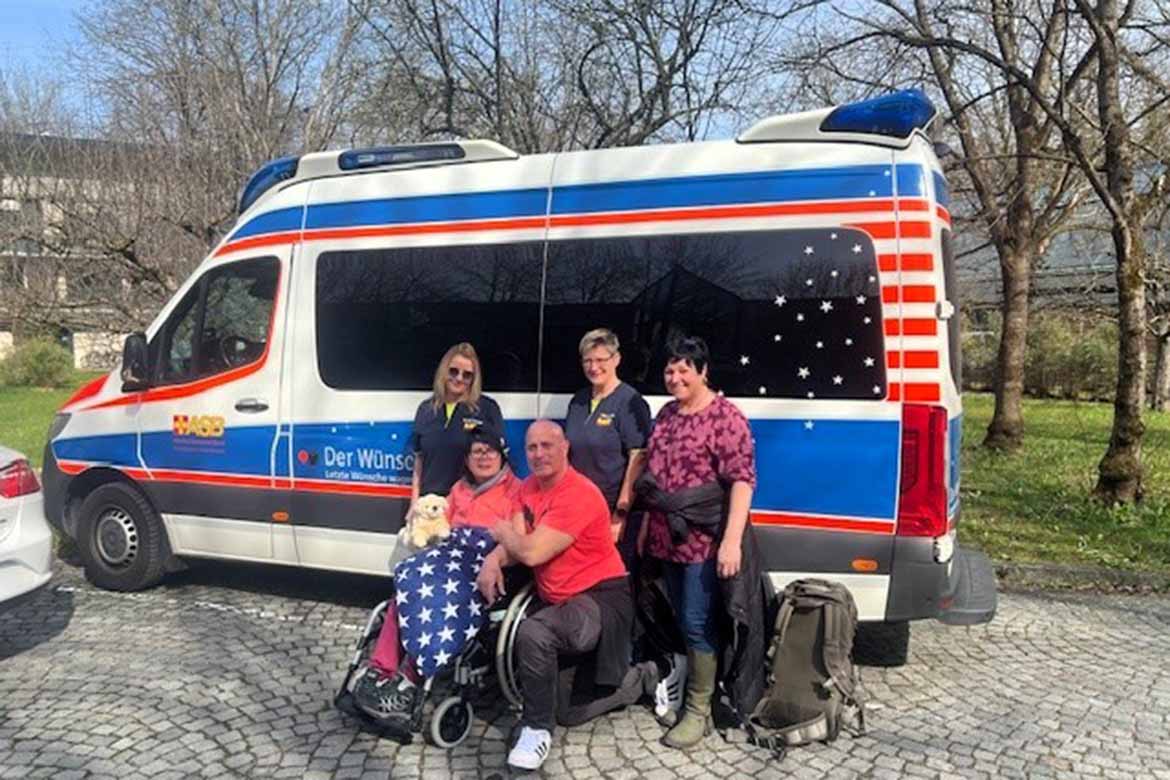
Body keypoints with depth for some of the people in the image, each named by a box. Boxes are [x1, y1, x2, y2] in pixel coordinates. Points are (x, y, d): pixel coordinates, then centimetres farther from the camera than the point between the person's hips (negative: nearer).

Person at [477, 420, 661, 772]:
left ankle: (538, 730, -16)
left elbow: (532, 551, -28)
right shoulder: (530, 487, 4)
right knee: (569, 711, 16)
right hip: (557, 599, 9)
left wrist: (501, 531, -9)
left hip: (600, 598, -9)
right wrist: (492, 560, -21)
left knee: (533, 633, -38)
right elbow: (515, 542, 1)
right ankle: (643, 678, 38)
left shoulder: (579, 495, -25)